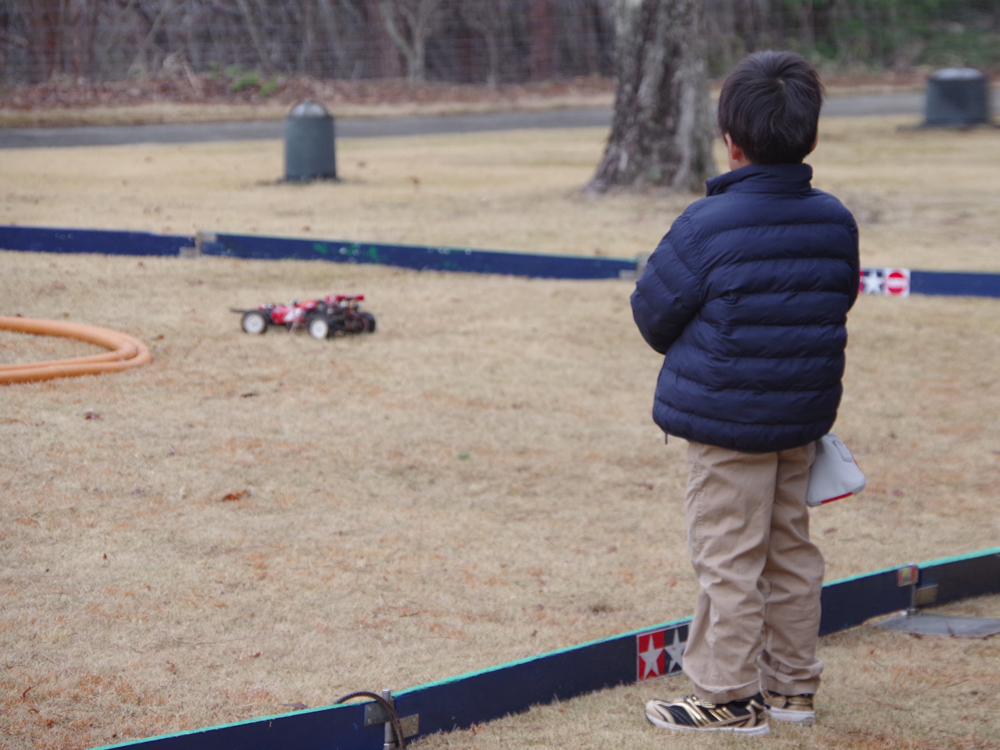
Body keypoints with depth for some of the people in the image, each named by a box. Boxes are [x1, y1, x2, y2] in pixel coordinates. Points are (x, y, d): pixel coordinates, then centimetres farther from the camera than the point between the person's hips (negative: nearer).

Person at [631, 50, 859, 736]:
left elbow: (654, 312, -7)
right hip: (805, 419, 6)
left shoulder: (707, 226, -17)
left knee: (729, 558, 1)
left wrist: (687, 356, 13)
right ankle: (792, 686, 24)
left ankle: (730, 698, 6)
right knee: (792, 550, 16)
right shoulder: (835, 221, -1)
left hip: (725, 418, -6)